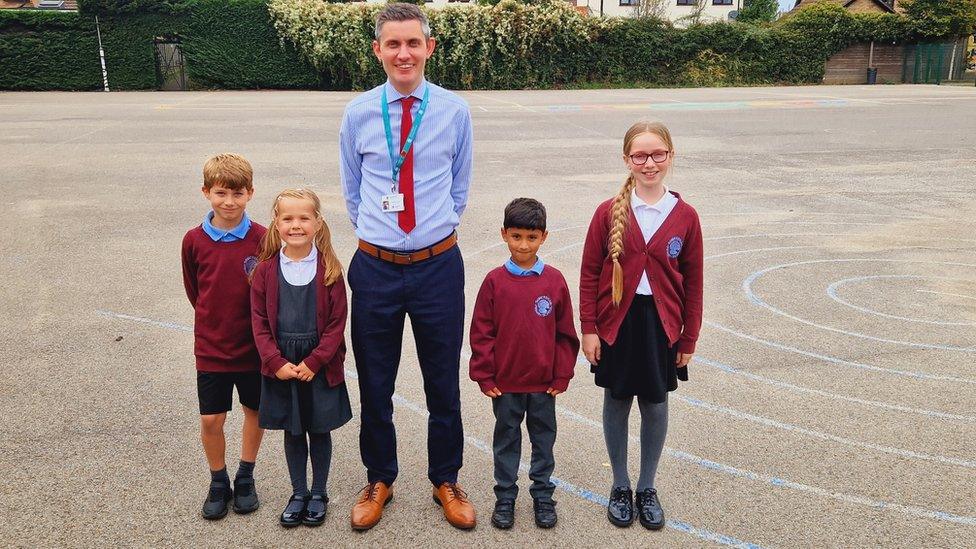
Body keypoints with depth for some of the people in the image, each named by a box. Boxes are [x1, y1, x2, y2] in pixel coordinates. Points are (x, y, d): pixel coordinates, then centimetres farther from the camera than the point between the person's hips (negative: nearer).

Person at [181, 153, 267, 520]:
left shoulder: (263, 239, -11)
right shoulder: (194, 240, -6)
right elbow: (194, 290, 8)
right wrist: (214, 322, 9)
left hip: (254, 347, 0)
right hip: (211, 348, 0)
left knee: (255, 411, 14)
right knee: (210, 420, 4)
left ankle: (245, 478, 35)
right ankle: (218, 482, 27)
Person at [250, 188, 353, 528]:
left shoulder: (329, 269, -8)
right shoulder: (266, 270, -4)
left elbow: (337, 322, -8)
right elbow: (260, 323, -2)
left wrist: (314, 361, -14)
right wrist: (276, 362, -11)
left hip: (320, 365, -1)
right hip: (281, 365, 2)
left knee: (319, 430, 11)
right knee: (292, 432, 14)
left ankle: (319, 493, 30)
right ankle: (298, 493, 31)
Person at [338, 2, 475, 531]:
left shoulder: (454, 110, -2)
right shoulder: (358, 113, -1)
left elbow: (459, 187, 8)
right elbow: (352, 190, 10)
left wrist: (438, 227, 8)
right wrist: (374, 232, 8)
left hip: (438, 266, 0)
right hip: (375, 268, 1)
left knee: (444, 383, 12)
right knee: (374, 386, 13)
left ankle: (446, 481, 35)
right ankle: (379, 479, 36)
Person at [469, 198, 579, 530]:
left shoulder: (554, 280, -5)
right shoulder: (495, 281, -7)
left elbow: (565, 334, 0)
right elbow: (481, 332, -4)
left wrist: (562, 376, 0)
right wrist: (485, 375, -5)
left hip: (544, 383, 1)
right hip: (504, 383, 0)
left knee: (544, 438, 15)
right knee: (506, 440, 14)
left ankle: (543, 495, 31)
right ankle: (505, 497, 28)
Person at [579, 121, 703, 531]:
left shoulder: (685, 216, -4)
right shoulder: (609, 212, -6)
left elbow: (692, 283, 1)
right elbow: (589, 274, -2)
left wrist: (689, 339, 2)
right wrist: (588, 329, -5)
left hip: (661, 324, 1)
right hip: (616, 323, 0)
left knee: (655, 405, 11)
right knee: (616, 402, 12)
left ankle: (647, 489, 31)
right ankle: (620, 487, 30)